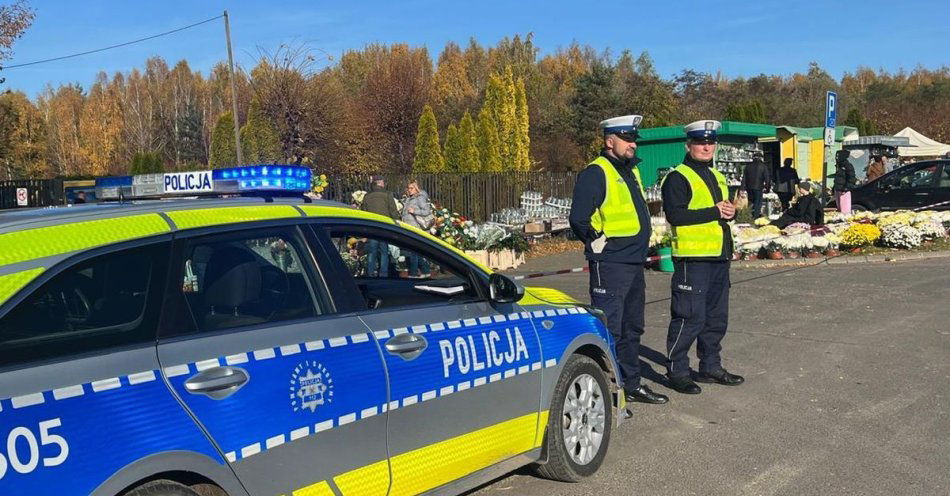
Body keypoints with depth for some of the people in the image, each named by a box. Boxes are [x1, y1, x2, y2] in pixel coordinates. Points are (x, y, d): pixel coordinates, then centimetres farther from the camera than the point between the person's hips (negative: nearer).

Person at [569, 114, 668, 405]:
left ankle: (631, 384, 29)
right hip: (609, 265, -9)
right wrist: (598, 243, -12)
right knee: (608, 329, -6)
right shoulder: (596, 173, -14)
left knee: (632, 328, 17)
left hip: (635, 263, 10)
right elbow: (578, 219, -20)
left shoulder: (631, 170, 16)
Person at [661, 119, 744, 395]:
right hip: (692, 257, -9)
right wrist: (714, 212, -18)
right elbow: (675, 215, -20)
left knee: (717, 317, 15)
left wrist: (731, 211, 4)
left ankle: (711, 367, 27)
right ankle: (677, 371, 2)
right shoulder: (678, 178, -8)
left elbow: (725, 208, 28)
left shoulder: (717, 176, 20)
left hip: (719, 257, 9)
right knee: (690, 317, -8)